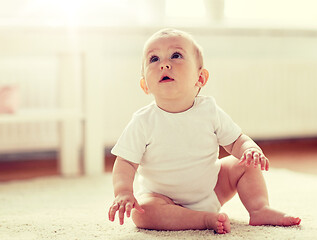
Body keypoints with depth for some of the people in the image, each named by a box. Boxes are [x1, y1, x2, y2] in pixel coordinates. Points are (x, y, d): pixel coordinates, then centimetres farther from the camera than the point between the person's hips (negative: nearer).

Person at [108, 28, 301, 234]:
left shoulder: (210, 111, -10)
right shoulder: (144, 122, -18)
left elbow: (236, 141, -1)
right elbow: (125, 163, -17)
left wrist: (250, 150, -25)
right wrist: (123, 192, -36)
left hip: (210, 189, 3)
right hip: (163, 197, -3)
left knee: (245, 164, -7)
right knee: (142, 212, -32)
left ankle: (260, 209, -1)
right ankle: (206, 219, -28)